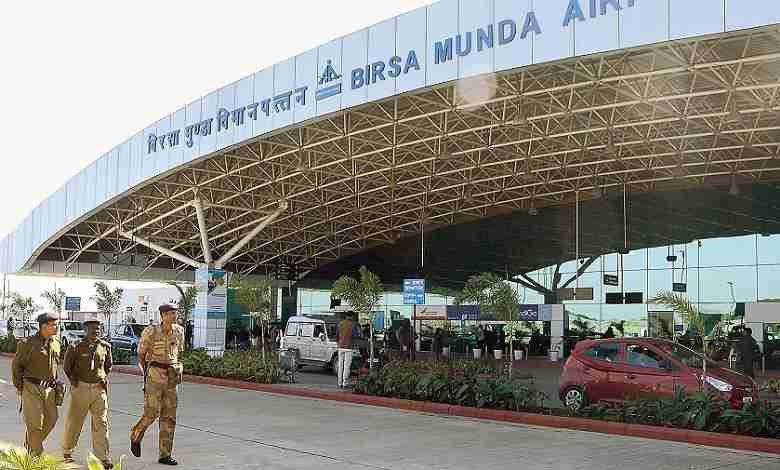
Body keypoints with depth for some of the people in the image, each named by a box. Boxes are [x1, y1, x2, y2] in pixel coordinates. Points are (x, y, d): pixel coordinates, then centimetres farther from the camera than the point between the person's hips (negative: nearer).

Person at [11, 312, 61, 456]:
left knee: (51, 419, 7)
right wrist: (19, 387, -4)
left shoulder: (56, 342, 6)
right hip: (31, 387, -6)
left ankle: (30, 444, 28)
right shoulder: (28, 343, -11)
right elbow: (16, 365, -4)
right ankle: (35, 454, 8)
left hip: (48, 389, 6)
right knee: (34, 422, -4)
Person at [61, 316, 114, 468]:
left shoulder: (105, 346, 3)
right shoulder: (76, 347, -5)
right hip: (81, 388, -2)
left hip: (99, 389, 2)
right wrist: (73, 379, -3)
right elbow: (67, 367, 8)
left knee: (101, 422, -4)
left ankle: (103, 457, -2)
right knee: (74, 421, 9)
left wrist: (105, 378, 6)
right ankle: (67, 451, 31)